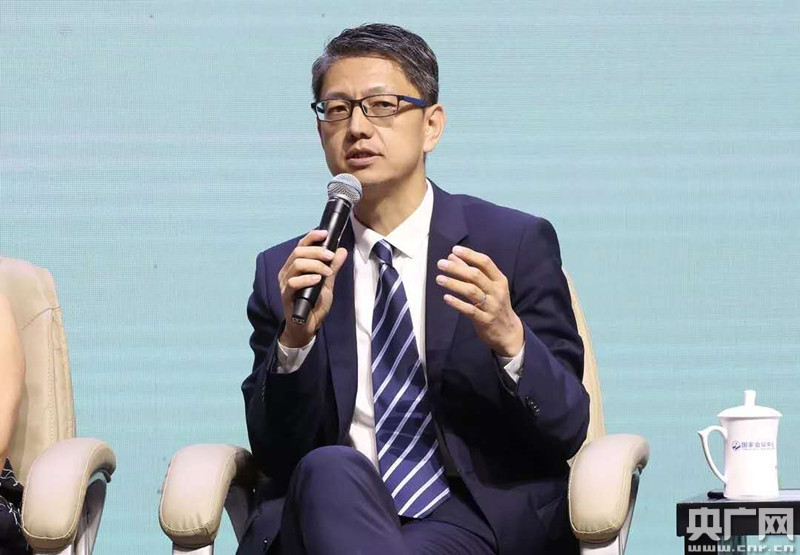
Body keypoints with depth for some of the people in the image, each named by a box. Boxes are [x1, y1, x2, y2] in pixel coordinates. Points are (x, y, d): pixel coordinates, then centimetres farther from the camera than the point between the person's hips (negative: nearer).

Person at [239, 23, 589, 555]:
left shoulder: (517, 244, 5)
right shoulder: (282, 271, 12)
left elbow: (566, 432, 1)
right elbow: (275, 453, 5)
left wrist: (510, 340, -20)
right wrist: (296, 337, -13)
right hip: (330, 511, 3)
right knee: (329, 471, -34)